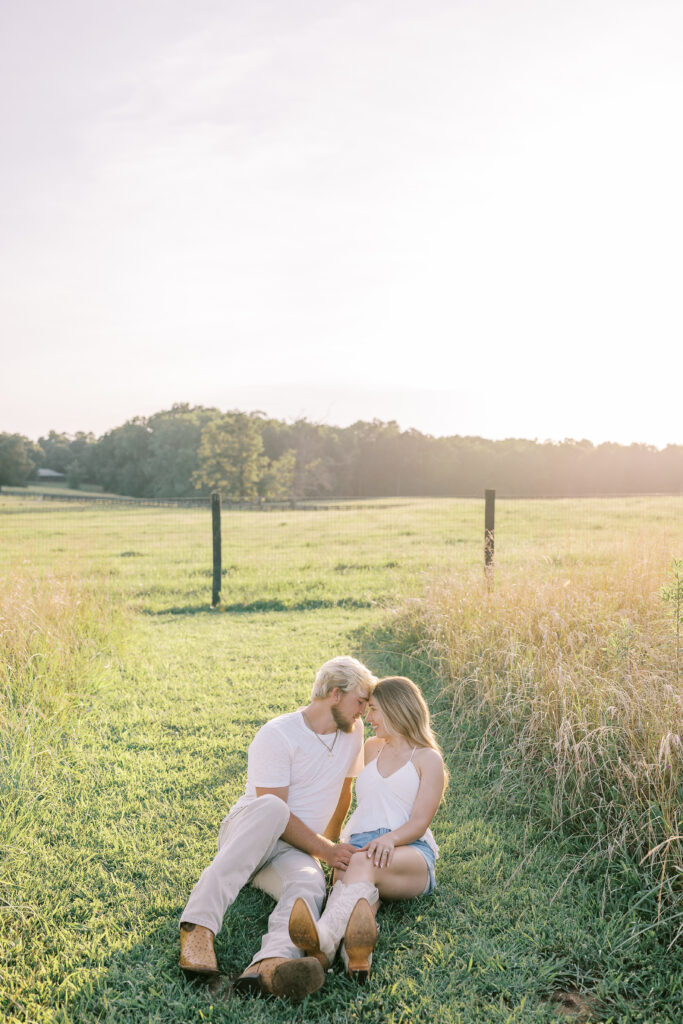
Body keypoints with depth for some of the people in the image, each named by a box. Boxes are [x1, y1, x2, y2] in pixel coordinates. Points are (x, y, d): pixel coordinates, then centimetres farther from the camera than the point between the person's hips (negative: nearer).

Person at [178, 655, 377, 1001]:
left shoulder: (352, 730, 6)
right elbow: (274, 810, -18)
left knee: (310, 882, -33)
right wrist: (325, 850, -19)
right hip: (245, 832, -4)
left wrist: (333, 844, 27)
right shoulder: (277, 735, -14)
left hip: (293, 850, 4)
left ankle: (270, 965, -63)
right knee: (271, 807, -40)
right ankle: (199, 924, -45)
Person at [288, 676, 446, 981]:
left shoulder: (428, 759, 11)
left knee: (363, 863, -39)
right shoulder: (371, 749, 28)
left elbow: (420, 822, -3)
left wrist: (390, 839, -20)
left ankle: (325, 939, -68)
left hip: (408, 851, -3)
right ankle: (355, 953, -69)